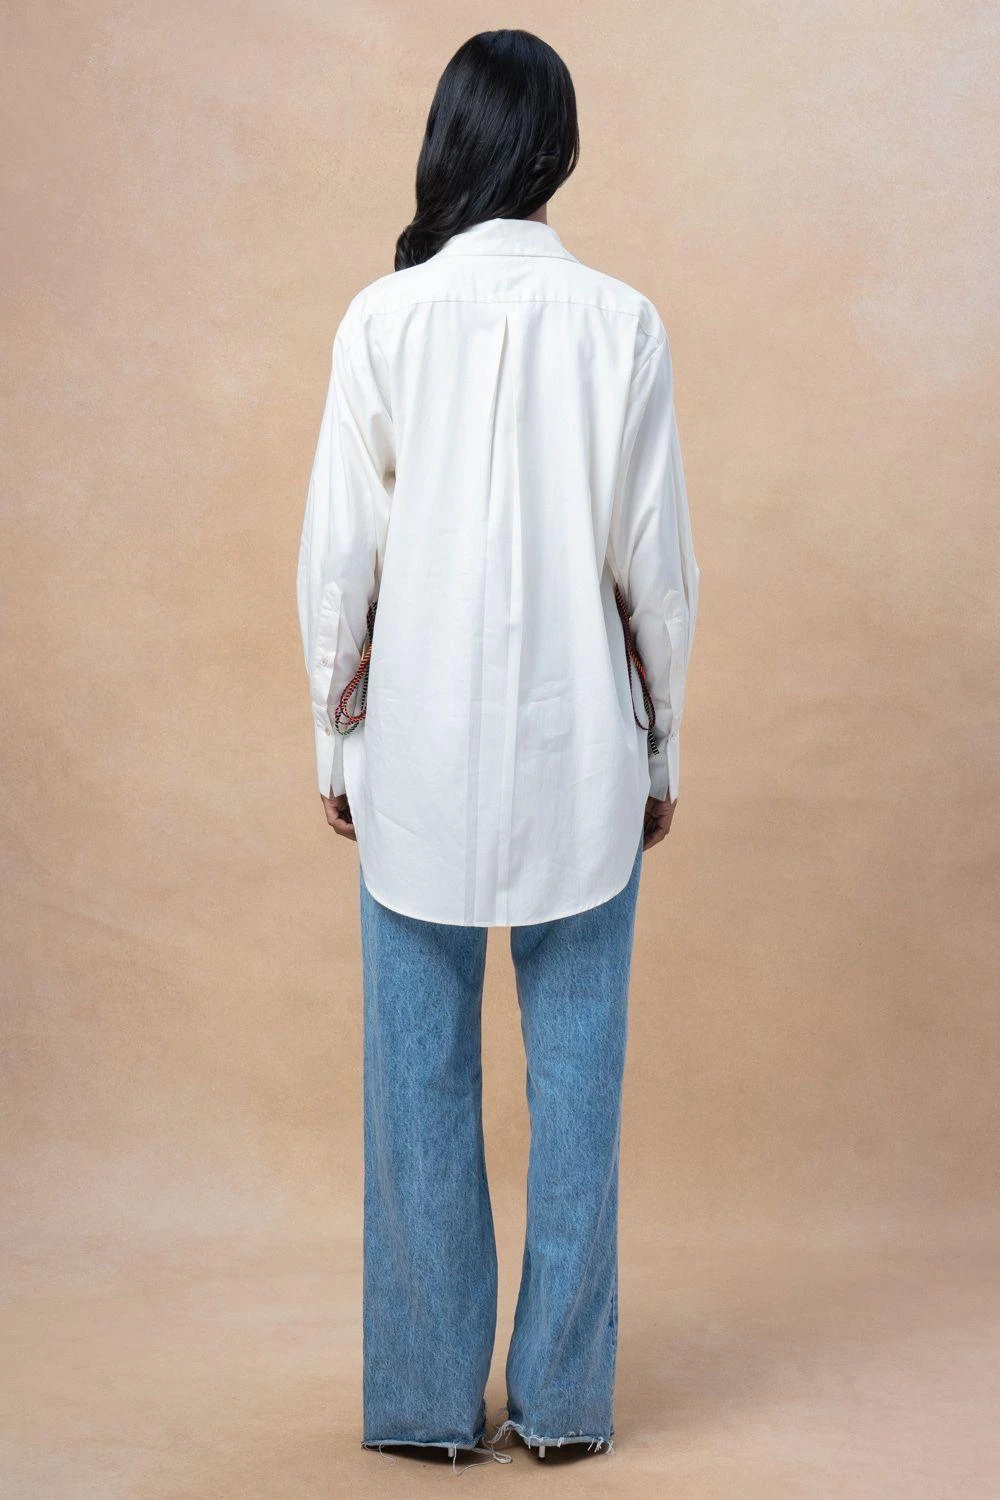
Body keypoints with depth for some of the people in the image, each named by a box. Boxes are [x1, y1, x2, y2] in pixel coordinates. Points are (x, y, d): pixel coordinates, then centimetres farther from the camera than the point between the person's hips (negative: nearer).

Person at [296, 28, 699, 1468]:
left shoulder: (384, 319, -5)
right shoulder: (622, 323, -4)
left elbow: (339, 556, -3)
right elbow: (657, 563, -2)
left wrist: (335, 740, 9)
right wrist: (661, 749, 9)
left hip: (419, 755, 0)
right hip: (580, 754, 0)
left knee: (423, 1080, 10)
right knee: (576, 1075, 10)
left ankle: (431, 1396, 20)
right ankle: (562, 1396, 20)